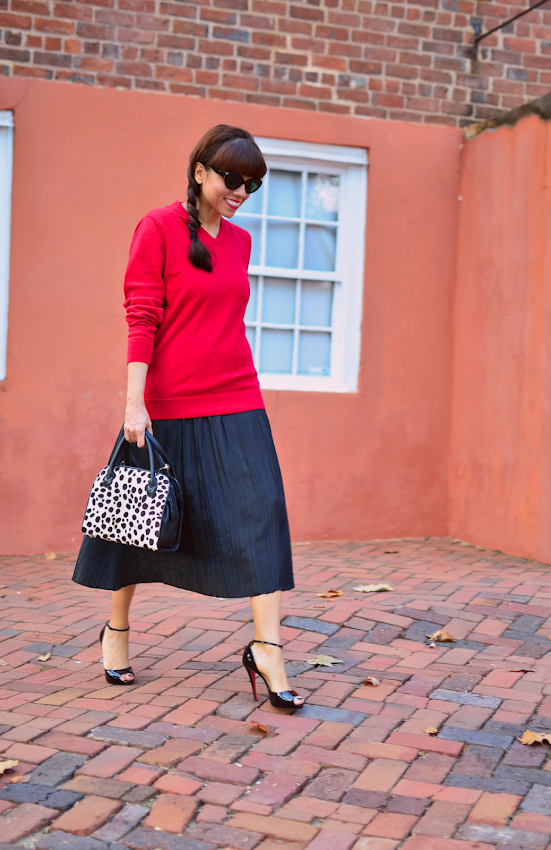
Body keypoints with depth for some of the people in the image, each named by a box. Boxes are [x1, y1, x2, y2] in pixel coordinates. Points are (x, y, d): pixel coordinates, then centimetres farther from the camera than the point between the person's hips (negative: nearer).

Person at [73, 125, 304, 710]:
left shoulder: (239, 241, 11)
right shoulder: (158, 228, -6)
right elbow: (141, 319, -10)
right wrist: (134, 403, -16)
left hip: (237, 403, 5)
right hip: (167, 405, -5)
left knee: (260, 512, -6)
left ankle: (266, 648, -3)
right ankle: (117, 627, 30)